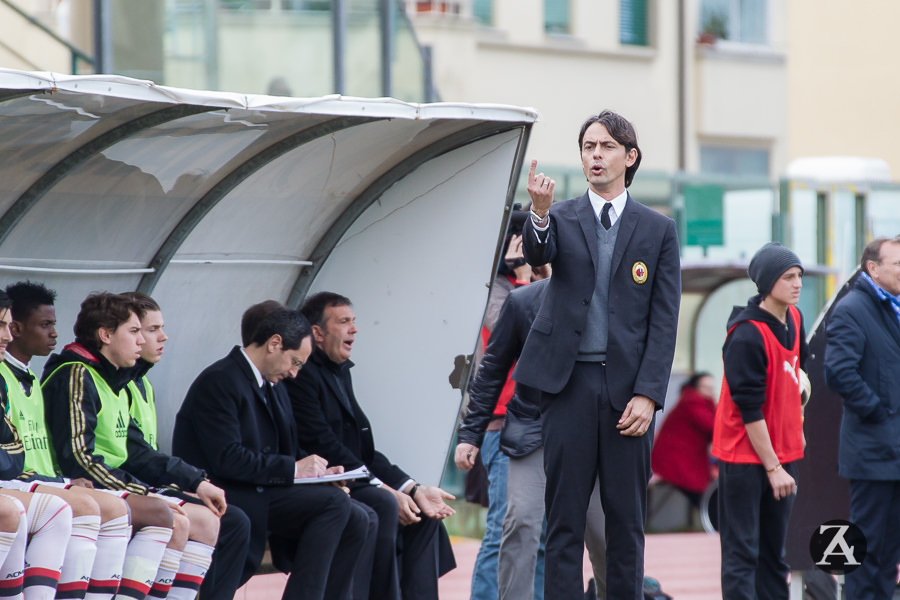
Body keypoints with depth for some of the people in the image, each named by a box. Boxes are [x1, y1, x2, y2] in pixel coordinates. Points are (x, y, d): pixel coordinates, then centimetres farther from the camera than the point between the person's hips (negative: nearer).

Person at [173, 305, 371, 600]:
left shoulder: (273, 387, 18)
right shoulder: (218, 381, -12)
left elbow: (287, 450, 22)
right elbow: (227, 458, -21)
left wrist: (317, 470, 1)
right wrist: (293, 469, -18)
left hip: (262, 492, 9)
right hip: (229, 497, -9)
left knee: (356, 521, -5)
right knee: (334, 502, -22)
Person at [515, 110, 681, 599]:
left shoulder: (658, 230, 8)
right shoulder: (561, 218, 8)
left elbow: (664, 321, 3)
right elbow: (537, 254, -16)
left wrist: (647, 394, -7)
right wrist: (539, 214, -39)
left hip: (627, 386, 1)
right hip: (569, 381, -1)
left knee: (627, 515, 3)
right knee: (564, 514, -1)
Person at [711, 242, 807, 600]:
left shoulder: (793, 318, 5)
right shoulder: (747, 336, -20)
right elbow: (750, 410, -20)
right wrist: (772, 467, -17)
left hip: (781, 453, 8)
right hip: (746, 456, -8)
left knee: (773, 551, 13)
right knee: (742, 554, -6)